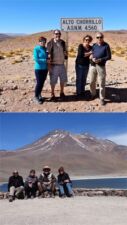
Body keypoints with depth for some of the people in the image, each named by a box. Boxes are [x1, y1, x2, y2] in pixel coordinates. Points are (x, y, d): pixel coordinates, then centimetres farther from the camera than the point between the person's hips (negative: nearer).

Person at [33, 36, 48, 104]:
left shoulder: (46, 49, 7)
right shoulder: (36, 49, -10)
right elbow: (36, 59, -17)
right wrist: (46, 60, -19)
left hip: (45, 68, 6)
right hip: (38, 68, -6)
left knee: (42, 83, 11)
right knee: (39, 83, -5)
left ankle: (39, 95, 26)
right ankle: (36, 97, 7)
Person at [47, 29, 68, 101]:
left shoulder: (63, 43, 8)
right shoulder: (50, 43, -8)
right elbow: (48, 53, -5)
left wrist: (66, 54, 0)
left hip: (62, 64, 5)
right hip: (54, 65, -5)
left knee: (63, 80, 13)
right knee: (53, 81, 2)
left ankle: (62, 93, 30)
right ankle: (53, 95, 16)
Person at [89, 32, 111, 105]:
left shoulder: (106, 46, -2)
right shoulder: (94, 45, 10)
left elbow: (109, 57, -6)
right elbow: (91, 54, 13)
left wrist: (100, 60, -20)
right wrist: (92, 58, -11)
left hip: (101, 66, -4)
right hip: (93, 66, 4)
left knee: (102, 83, -1)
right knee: (92, 82, 11)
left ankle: (102, 99, 7)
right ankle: (93, 94, 33)